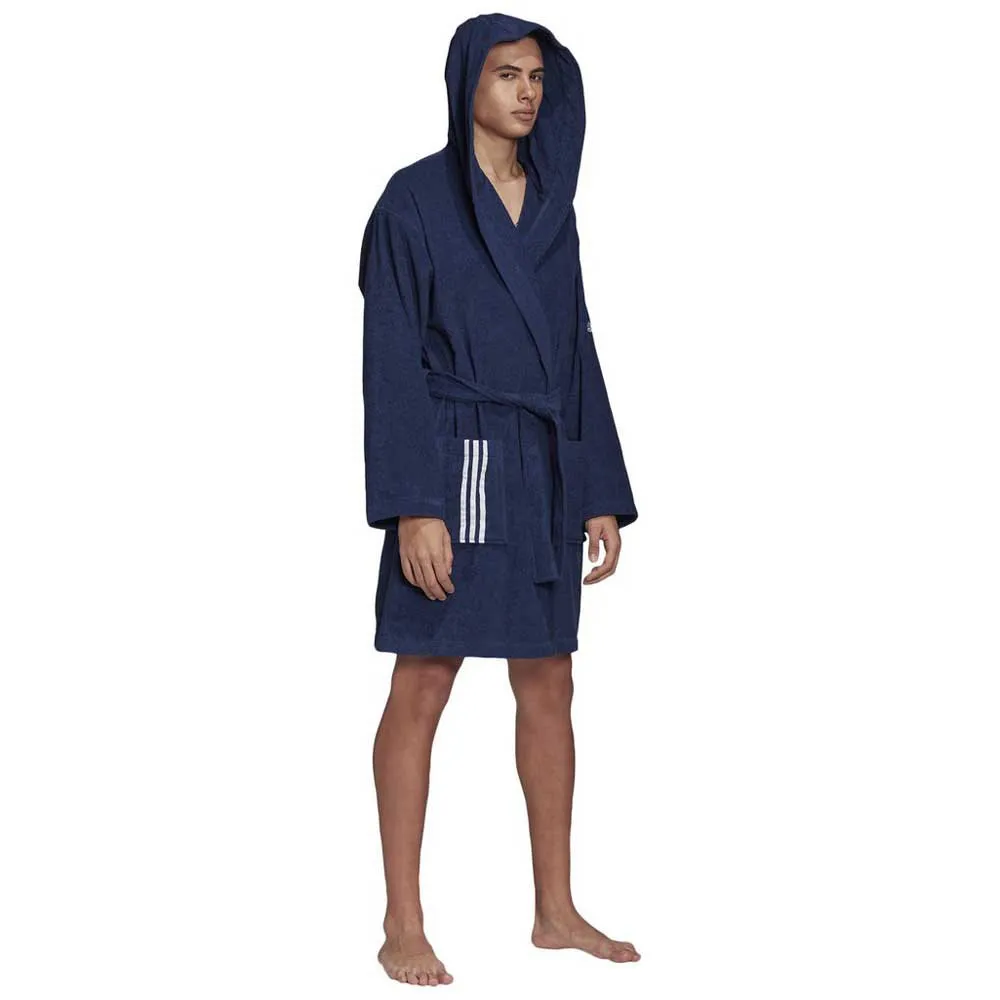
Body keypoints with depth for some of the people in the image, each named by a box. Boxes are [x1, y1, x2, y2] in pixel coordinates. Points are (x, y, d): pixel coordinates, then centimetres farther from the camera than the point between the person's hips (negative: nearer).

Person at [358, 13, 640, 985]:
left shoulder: (550, 206, 13)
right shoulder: (415, 197, -5)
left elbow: (576, 350, 14)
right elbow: (390, 358, -10)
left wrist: (602, 492, 9)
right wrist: (412, 506, -18)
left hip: (540, 471, 6)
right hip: (455, 465, -6)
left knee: (548, 688, 9)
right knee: (422, 688, -3)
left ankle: (555, 911, 19)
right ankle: (403, 924, 5)